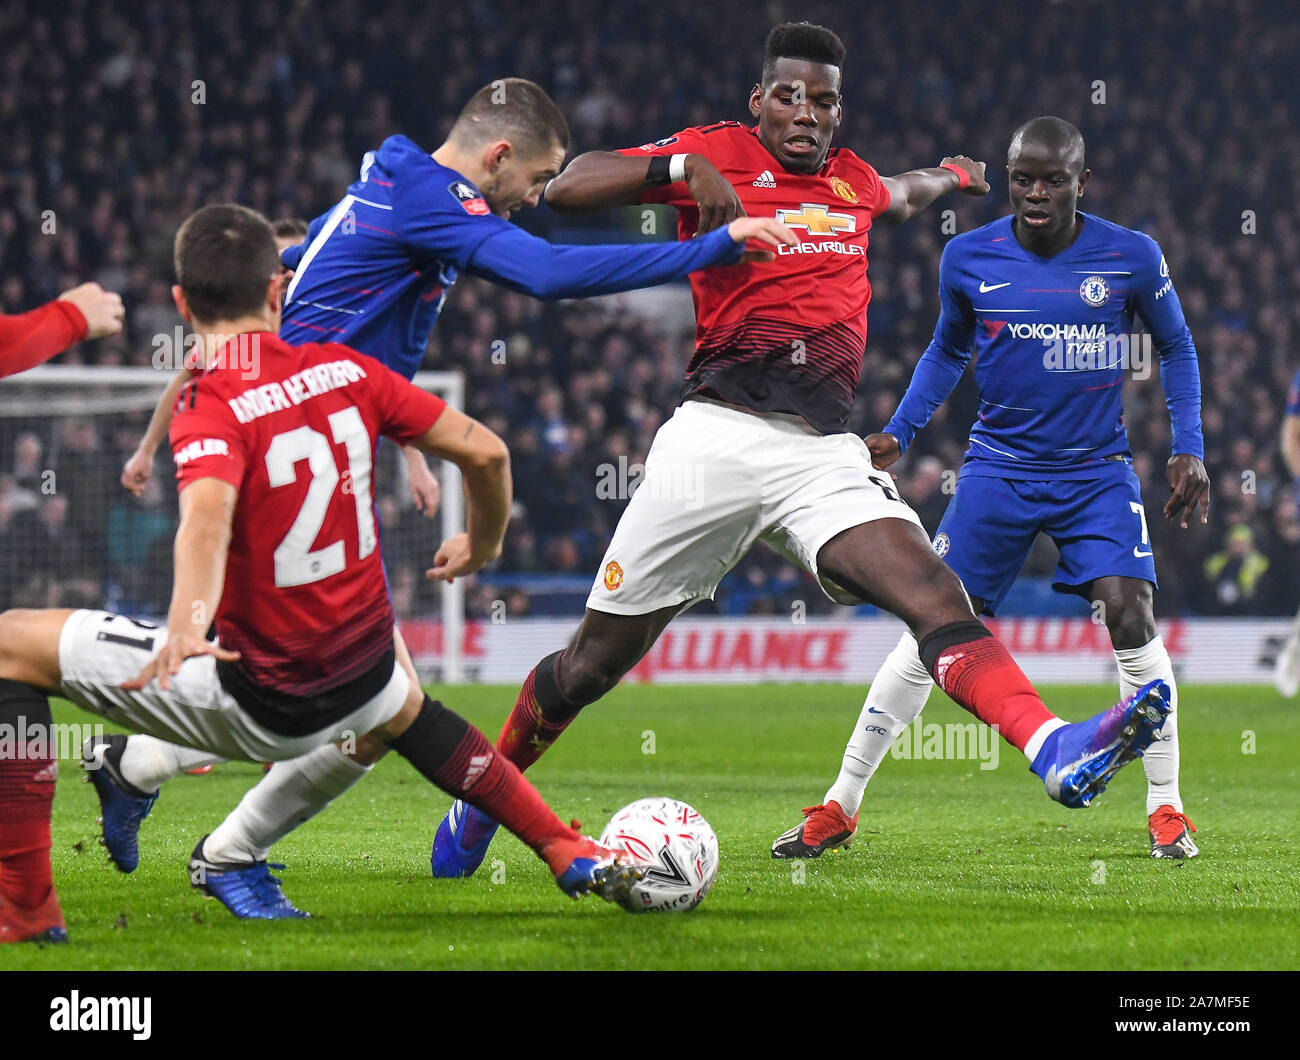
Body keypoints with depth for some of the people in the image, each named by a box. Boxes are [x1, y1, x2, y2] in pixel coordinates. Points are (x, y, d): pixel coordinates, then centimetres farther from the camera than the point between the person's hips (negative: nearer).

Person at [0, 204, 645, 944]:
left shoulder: (212, 407, -16)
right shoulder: (345, 370, -1)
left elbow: (208, 512, -37)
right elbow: (485, 451, 3)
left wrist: (187, 622, -53)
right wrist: (484, 543, 23)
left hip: (256, 703, -6)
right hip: (361, 676, 6)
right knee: (403, 709, 44)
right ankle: (574, 856, 44)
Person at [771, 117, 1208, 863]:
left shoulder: (1132, 258, -6)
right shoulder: (969, 258, -3)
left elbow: (1176, 347, 9)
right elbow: (947, 351, 15)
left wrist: (1189, 449, 1)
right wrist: (897, 435, 5)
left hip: (1098, 471, -1)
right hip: (999, 466, 1)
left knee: (1131, 617, -17)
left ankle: (1167, 810, -2)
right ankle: (840, 807, 5)